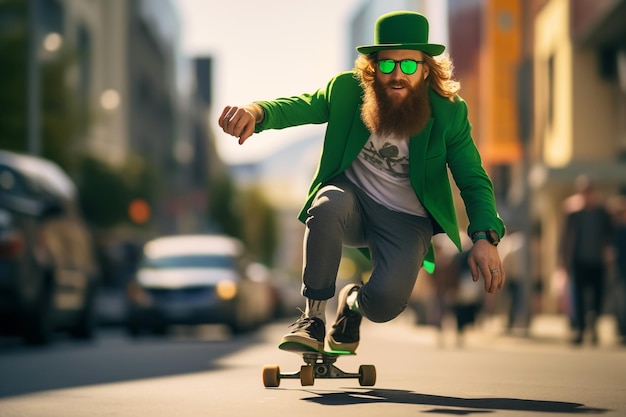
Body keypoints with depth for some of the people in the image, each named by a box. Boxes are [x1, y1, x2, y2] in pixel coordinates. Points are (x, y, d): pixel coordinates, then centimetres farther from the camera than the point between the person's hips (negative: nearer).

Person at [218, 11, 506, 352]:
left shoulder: (449, 113, -10)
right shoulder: (347, 89, -8)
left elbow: (474, 181, -7)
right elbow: (299, 106, -18)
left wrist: (485, 238, -24)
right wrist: (255, 112, -42)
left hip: (406, 221, -1)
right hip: (352, 202, 1)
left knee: (384, 303, -27)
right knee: (328, 204, -37)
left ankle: (353, 301, 15)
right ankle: (313, 316, -18)